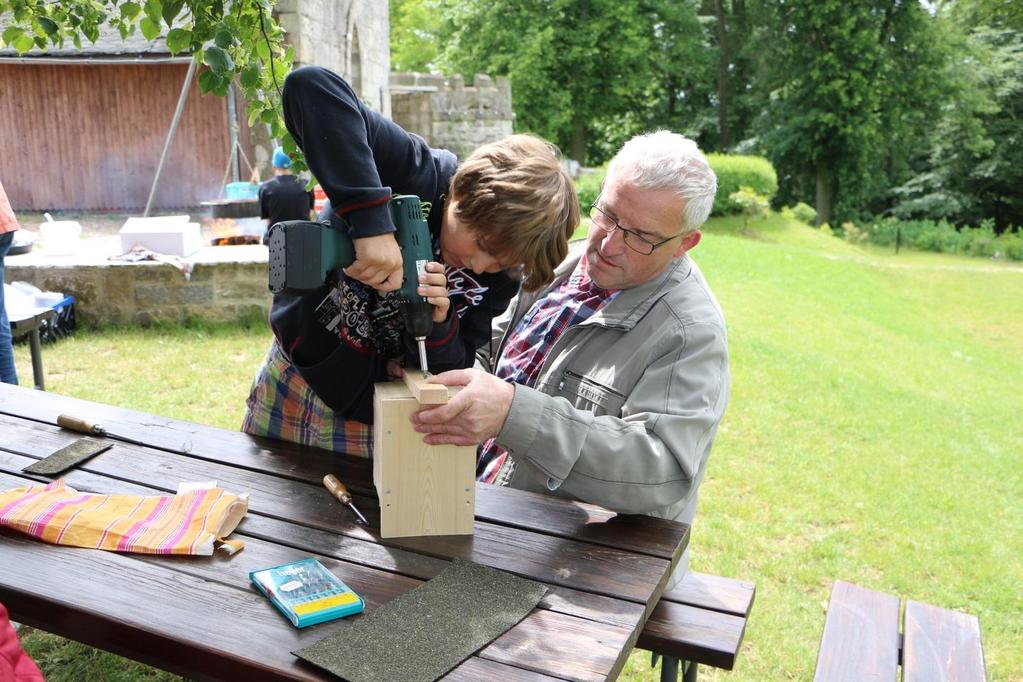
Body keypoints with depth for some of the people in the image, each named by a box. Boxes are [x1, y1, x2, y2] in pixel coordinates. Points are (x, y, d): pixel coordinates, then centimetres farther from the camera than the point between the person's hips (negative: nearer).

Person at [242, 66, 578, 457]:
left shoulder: (500, 278, -13)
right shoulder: (418, 176, -26)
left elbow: (451, 373, -8)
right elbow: (309, 88, -40)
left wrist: (437, 326, -30)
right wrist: (372, 223, -47)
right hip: (297, 377, -1)